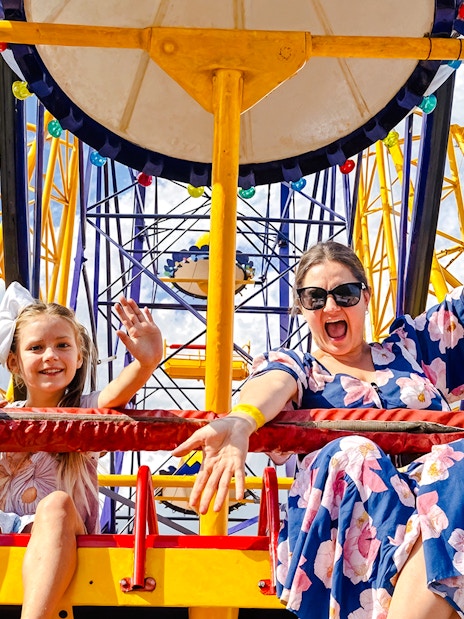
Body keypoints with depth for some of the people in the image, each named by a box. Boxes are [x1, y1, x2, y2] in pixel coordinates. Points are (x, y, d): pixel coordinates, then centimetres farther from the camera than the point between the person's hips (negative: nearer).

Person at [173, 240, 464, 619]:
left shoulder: (411, 346, 27)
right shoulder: (293, 366, 18)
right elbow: (273, 385, -8)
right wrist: (241, 420, -31)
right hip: (340, 518, -1)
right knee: (352, 456, -34)